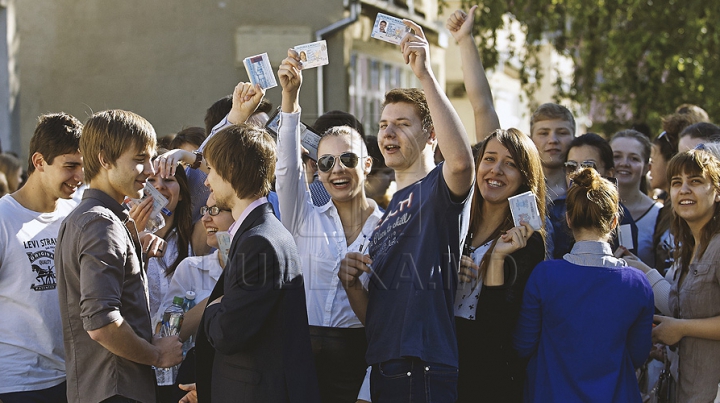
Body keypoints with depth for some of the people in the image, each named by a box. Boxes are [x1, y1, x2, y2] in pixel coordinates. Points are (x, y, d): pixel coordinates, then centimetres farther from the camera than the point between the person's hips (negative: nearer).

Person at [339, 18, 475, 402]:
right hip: (384, 372, 8)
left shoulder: (438, 188, -3)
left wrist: (424, 74, -28)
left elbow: (462, 161, -30)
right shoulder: (388, 211, 20)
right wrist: (352, 284, 0)